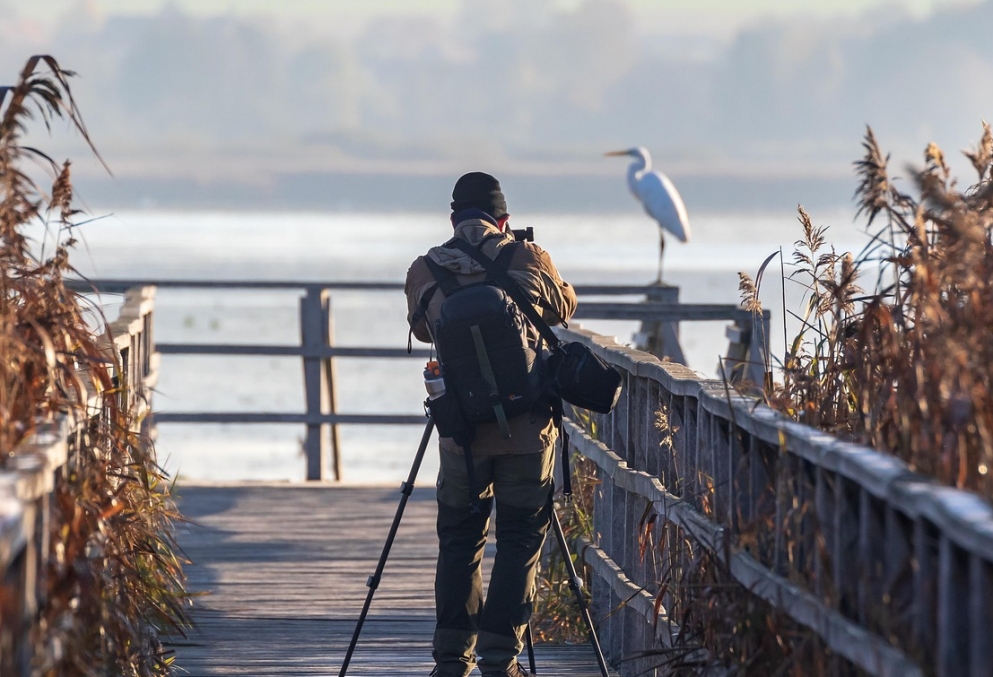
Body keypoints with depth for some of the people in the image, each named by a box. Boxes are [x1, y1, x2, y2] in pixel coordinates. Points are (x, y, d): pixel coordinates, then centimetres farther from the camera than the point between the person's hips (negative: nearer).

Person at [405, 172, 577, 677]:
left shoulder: (425, 271, 0)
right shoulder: (528, 260, -2)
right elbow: (564, 307, 18)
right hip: (527, 428, -1)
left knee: (459, 542, 14)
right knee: (520, 542, 7)